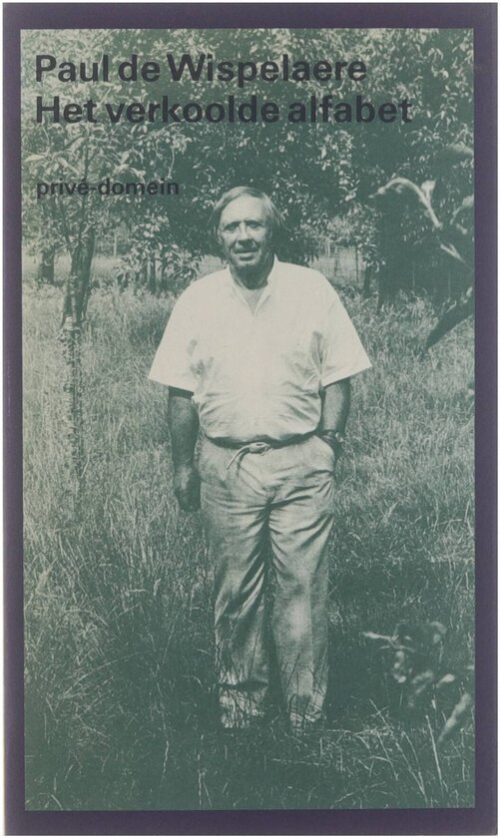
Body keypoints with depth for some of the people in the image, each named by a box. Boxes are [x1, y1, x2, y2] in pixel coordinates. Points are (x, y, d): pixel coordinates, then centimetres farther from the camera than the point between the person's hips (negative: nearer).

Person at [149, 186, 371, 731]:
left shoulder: (313, 291, 2)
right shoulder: (197, 300, 5)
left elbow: (336, 379, 5)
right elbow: (181, 392, 7)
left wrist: (329, 442, -4)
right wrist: (182, 466, 6)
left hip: (301, 464, -1)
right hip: (225, 466, 1)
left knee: (303, 586, 2)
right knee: (235, 590, 10)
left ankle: (306, 704, 17)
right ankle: (238, 694, 27)